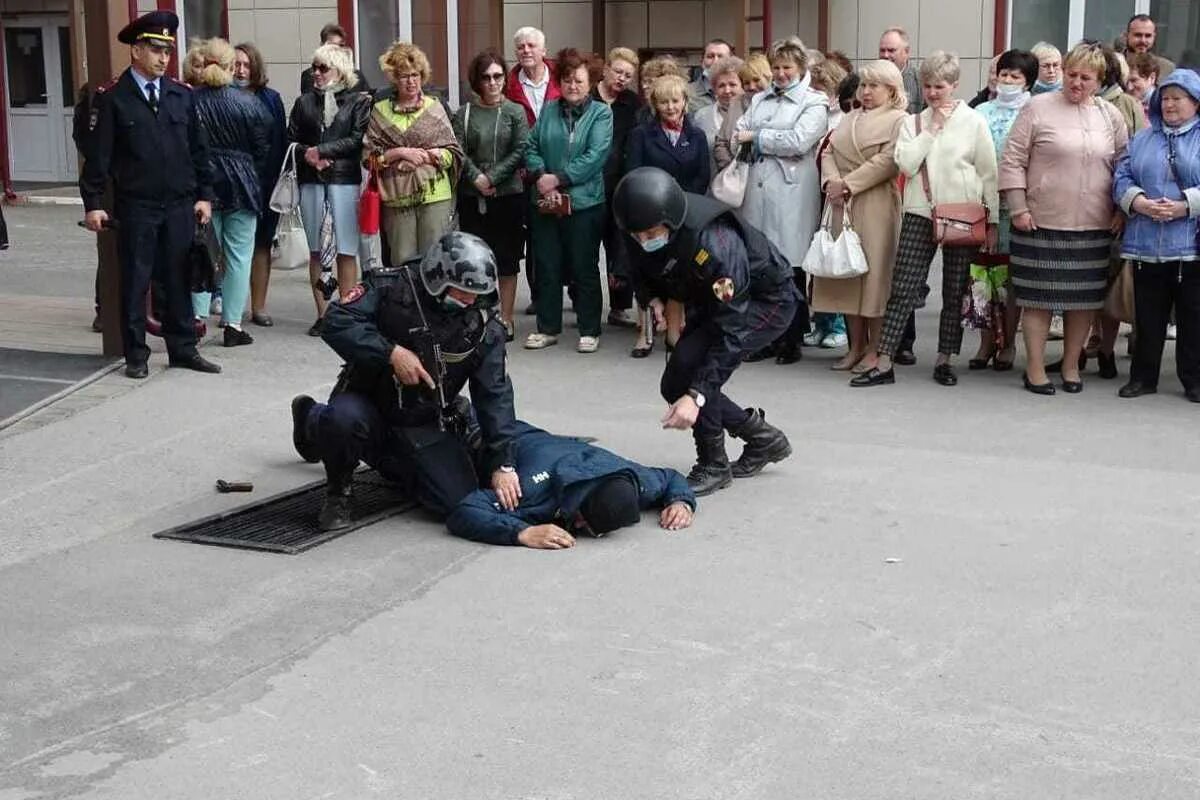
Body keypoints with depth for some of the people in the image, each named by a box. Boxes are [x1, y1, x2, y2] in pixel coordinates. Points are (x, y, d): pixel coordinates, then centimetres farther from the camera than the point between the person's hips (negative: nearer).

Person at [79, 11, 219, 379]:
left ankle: (183, 349, 18)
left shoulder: (182, 95, 7)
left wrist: (204, 195, 6)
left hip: (180, 205, 3)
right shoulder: (111, 97, -4)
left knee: (179, 279, 9)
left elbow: (199, 149, 11)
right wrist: (93, 203, -9)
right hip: (135, 207, -3)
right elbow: (98, 153, -5)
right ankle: (136, 355, 12)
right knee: (135, 282, 4)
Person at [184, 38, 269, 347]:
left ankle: (197, 316, 2)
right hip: (241, 186, -1)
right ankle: (232, 324, 4)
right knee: (239, 255, 4)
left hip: (201, 186, 2)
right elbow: (263, 149, -1)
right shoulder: (247, 103, -7)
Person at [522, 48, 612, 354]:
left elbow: (596, 156, -13)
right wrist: (540, 176, -12)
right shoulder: (549, 111, 11)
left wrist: (559, 179, -16)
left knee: (585, 268, 4)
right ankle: (547, 328, 20)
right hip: (546, 202, 4)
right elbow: (532, 147, 6)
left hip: (584, 202, -4)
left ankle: (589, 330, 14)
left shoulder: (601, 114, -1)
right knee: (547, 267, 9)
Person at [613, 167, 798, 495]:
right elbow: (643, 272, 7)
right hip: (712, 301, 8)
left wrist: (697, 395, -44)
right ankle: (763, 439, 20)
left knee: (690, 361, -28)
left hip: (768, 300, -8)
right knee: (674, 386, 1)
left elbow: (730, 328, -39)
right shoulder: (641, 231, -17)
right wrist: (653, 298, -17)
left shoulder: (713, 241, -39)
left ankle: (713, 466, -11)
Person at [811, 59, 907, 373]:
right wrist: (831, 180, -8)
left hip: (876, 206, -6)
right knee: (846, 271, 6)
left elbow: (886, 162, -13)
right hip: (841, 205, 6)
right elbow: (829, 151, 12)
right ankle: (856, 345, 15)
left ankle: (875, 350, 3)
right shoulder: (851, 118, 20)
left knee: (875, 273, -5)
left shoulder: (899, 120, -1)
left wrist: (848, 184, -15)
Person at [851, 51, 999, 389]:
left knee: (955, 292, 7)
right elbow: (905, 164, -8)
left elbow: (988, 174, 2)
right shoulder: (913, 122, 7)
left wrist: (992, 221, -1)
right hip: (920, 214, 1)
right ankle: (883, 363, -2)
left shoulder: (974, 122, 1)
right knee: (903, 288, -3)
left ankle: (944, 360, 19)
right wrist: (932, 129, -7)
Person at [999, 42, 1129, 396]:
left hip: (1094, 227, 3)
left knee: (1084, 299, 9)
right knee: (1038, 298, 2)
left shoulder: (1110, 115, 9)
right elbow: (1012, 161, -3)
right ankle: (1035, 370, 11)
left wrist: (1120, 211, 7)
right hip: (1042, 223, -3)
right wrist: (1019, 208, -8)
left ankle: (1071, 367, 22)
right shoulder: (1038, 108, -2)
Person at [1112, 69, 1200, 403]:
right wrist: (1140, 203, -12)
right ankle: (1143, 376, 19)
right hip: (1146, 245, 3)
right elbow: (1121, 178, 5)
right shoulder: (1142, 139, 15)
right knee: (1148, 316, 9)